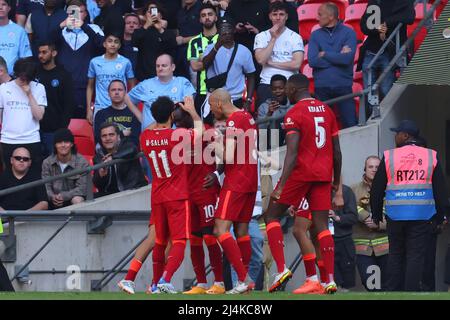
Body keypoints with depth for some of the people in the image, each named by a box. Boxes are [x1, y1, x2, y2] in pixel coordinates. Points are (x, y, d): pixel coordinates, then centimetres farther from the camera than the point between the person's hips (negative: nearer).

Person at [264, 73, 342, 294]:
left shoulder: (294, 114, -9)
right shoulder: (326, 111, 11)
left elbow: (292, 154, -18)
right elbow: (336, 151, 13)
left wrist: (281, 186, -21)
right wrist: (336, 182, 22)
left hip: (301, 172, -6)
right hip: (324, 174, 6)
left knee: (272, 216, 7)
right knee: (321, 225, 6)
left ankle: (281, 269, -7)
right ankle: (330, 280, -3)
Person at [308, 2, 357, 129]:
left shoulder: (348, 33, 2)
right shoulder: (315, 35, 9)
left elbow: (347, 59, -12)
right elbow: (312, 61, -5)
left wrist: (325, 54, -4)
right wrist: (338, 56, -7)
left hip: (343, 86, -2)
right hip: (321, 87, 2)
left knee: (350, 124, -4)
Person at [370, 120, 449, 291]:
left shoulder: (389, 157, 0)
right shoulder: (431, 156, 2)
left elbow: (377, 189, 6)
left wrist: (376, 213, 18)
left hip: (396, 215, 0)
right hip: (422, 216, 0)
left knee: (395, 254, 12)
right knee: (416, 256, 1)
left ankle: (394, 291, 12)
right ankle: (411, 291, -4)